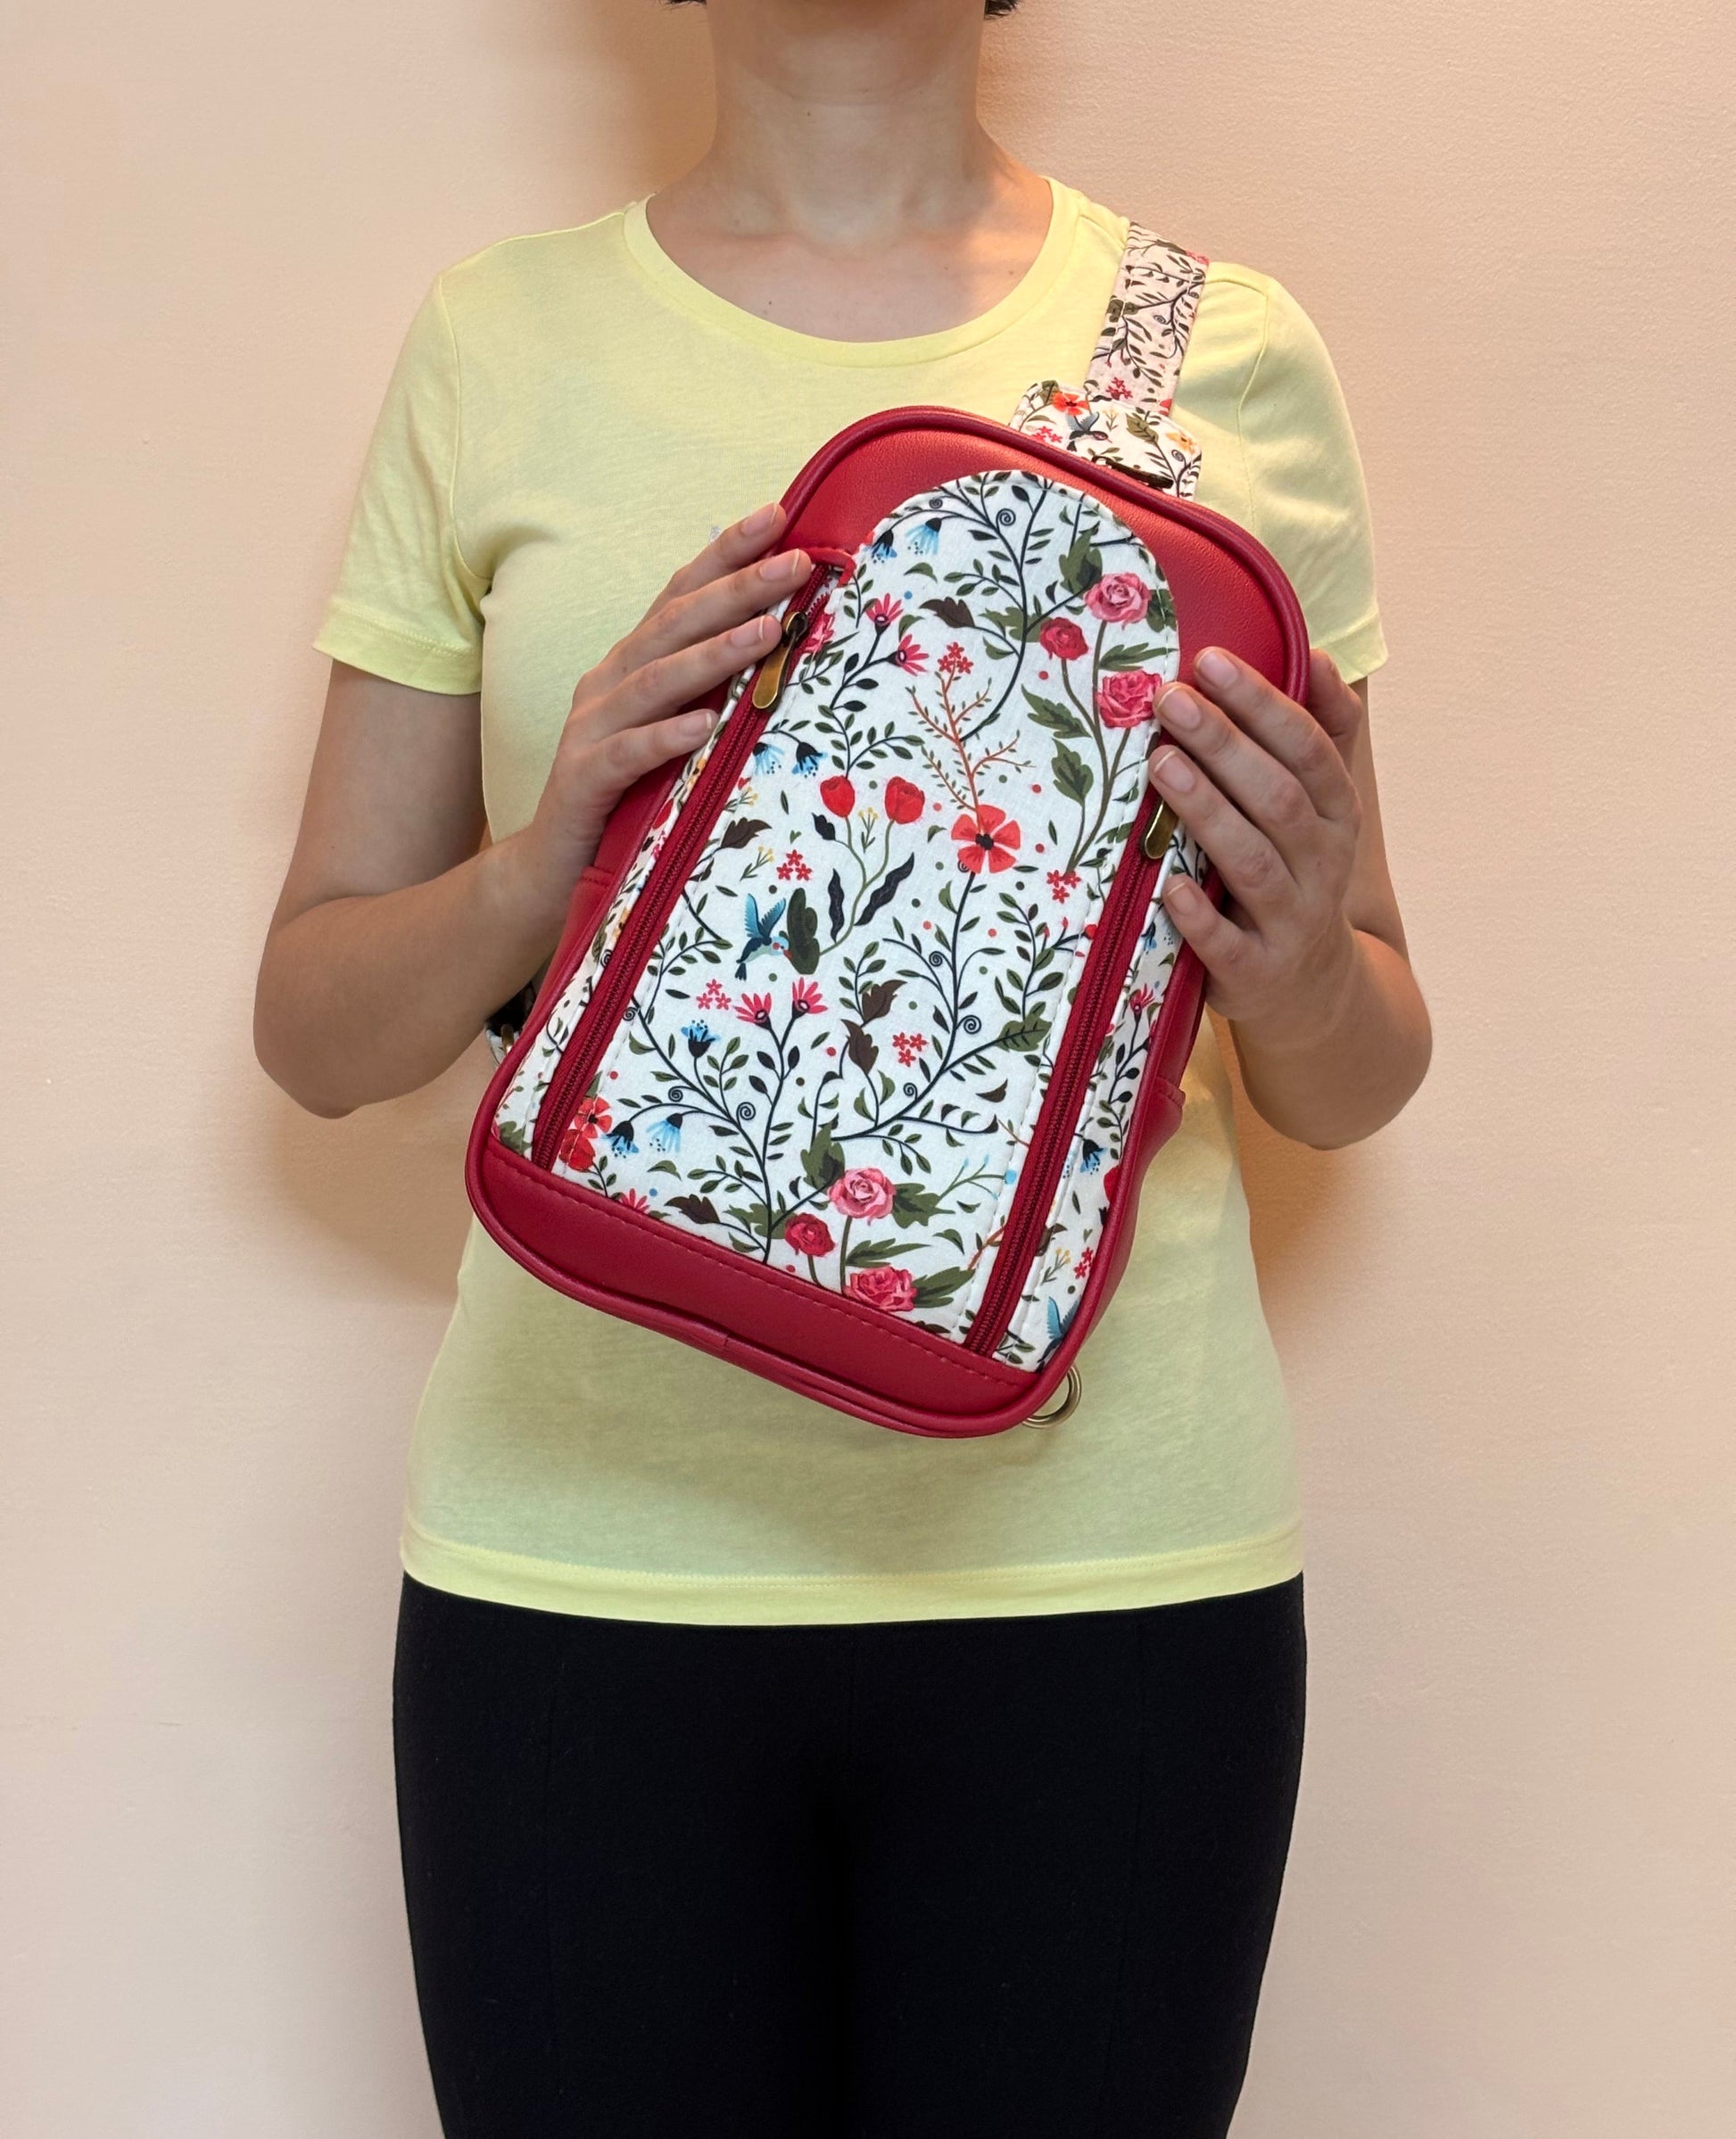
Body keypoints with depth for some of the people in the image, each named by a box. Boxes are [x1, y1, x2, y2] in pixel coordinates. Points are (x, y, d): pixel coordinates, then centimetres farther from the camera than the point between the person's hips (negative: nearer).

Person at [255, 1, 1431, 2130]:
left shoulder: (1231, 353, 4)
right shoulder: (498, 341, 4)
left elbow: (1355, 1082, 9)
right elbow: (312, 1030, 6)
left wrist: (1306, 983, -13)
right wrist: (539, 862, -14)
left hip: (1107, 1558, 1)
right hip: (586, 1549, 0)